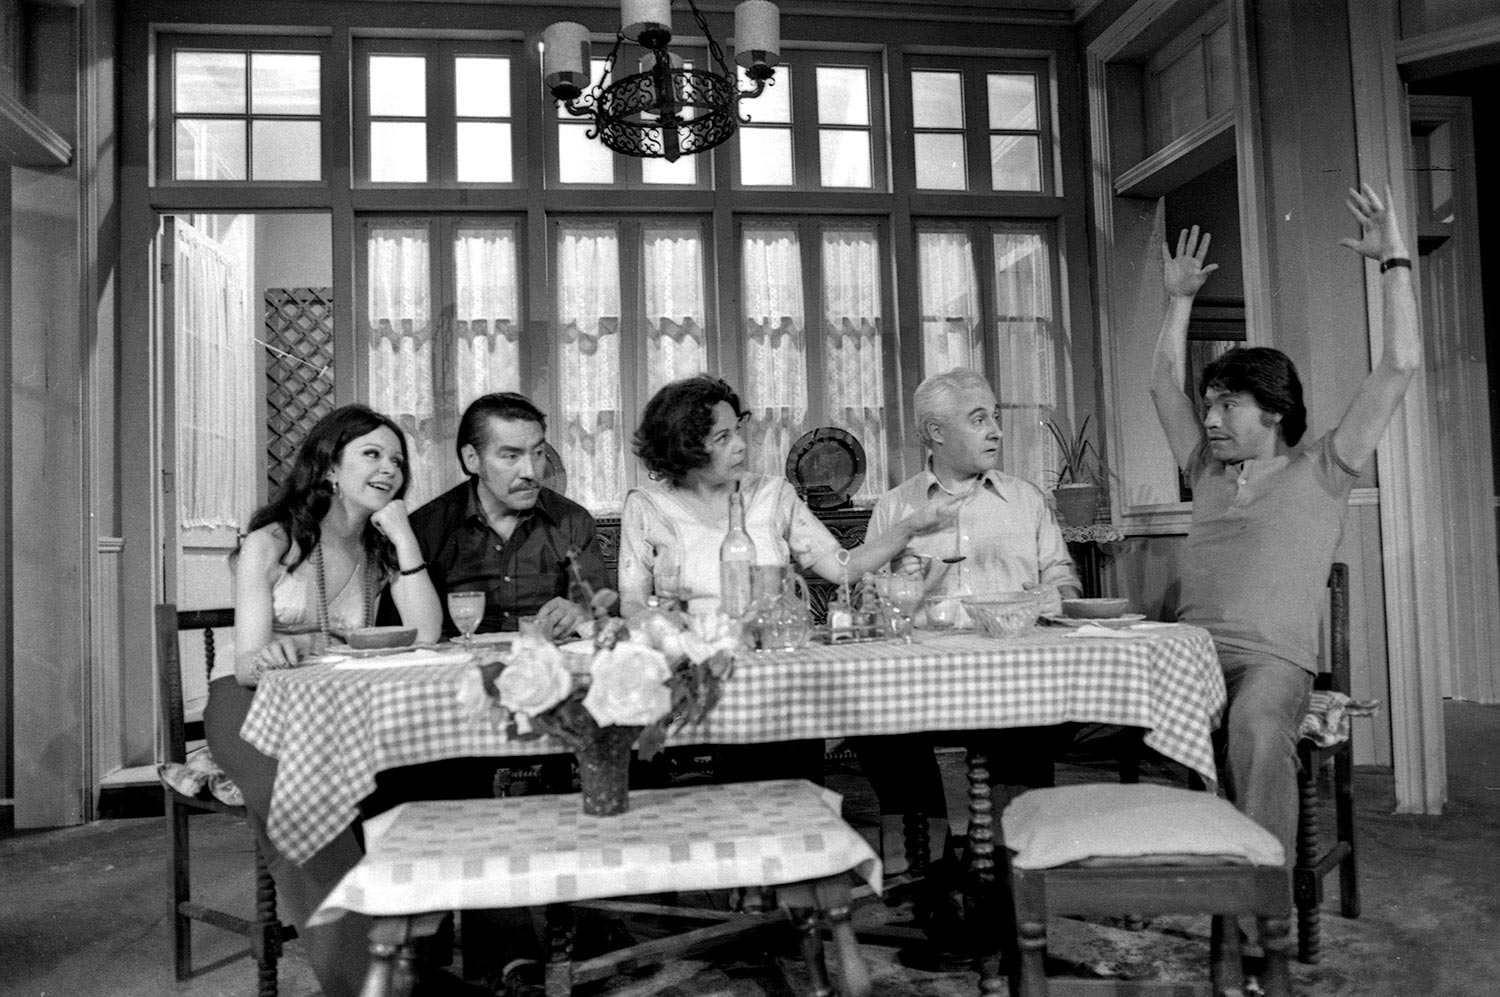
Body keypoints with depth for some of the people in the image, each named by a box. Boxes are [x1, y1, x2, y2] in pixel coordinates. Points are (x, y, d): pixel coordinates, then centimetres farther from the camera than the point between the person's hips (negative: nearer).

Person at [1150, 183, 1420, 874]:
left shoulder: (1320, 472, 11)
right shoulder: (1208, 473, 25)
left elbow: (1400, 365, 5)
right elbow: (1165, 382, 32)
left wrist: (1394, 262, 9)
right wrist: (1179, 300, 31)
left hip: (1273, 657, -4)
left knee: (1256, 728, -38)